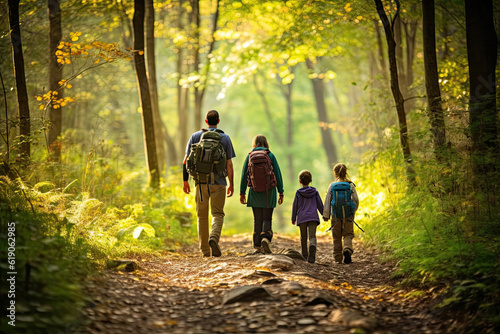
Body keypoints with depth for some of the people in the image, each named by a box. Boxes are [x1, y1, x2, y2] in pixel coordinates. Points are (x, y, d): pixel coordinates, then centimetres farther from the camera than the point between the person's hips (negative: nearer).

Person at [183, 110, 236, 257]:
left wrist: (185, 181, 10)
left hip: (201, 182, 1)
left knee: (202, 216, 10)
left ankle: (205, 250, 12)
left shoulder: (195, 136, 4)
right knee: (218, 214, 5)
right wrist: (231, 184, 6)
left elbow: (186, 161, 2)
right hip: (218, 182, -1)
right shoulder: (225, 138, 2)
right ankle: (214, 237, -23)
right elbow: (229, 164, -1)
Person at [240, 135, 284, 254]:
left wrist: (242, 193, 10)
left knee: (257, 220, 9)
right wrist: (281, 192, 3)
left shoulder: (249, 156, 3)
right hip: (269, 192, -1)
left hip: (255, 193, 1)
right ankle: (266, 238, -19)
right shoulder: (271, 156, -1)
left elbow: (244, 175, 4)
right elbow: (278, 175, -1)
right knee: (267, 218, 6)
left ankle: (258, 246, 8)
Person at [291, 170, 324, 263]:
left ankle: (305, 255, 21)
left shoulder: (298, 193, 2)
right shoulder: (315, 192, 5)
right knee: (312, 236, -8)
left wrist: (293, 218, 17)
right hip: (313, 217, 0)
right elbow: (320, 205, 9)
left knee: (303, 237, 13)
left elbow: (295, 206, 7)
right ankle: (312, 250, -34)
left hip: (302, 218, 0)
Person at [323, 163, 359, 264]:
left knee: (337, 238, 9)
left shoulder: (332, 185, -1)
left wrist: (326, 214, 3)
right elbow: (356, 200, -1)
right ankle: (347, 249, -24)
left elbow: (327, 201, -1)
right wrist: (353, 211, 15)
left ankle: (338, 259, 12)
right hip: (348, 215, 0)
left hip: (336, 216, 0)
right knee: (348, 235, 5)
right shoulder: (350, 185, 0)